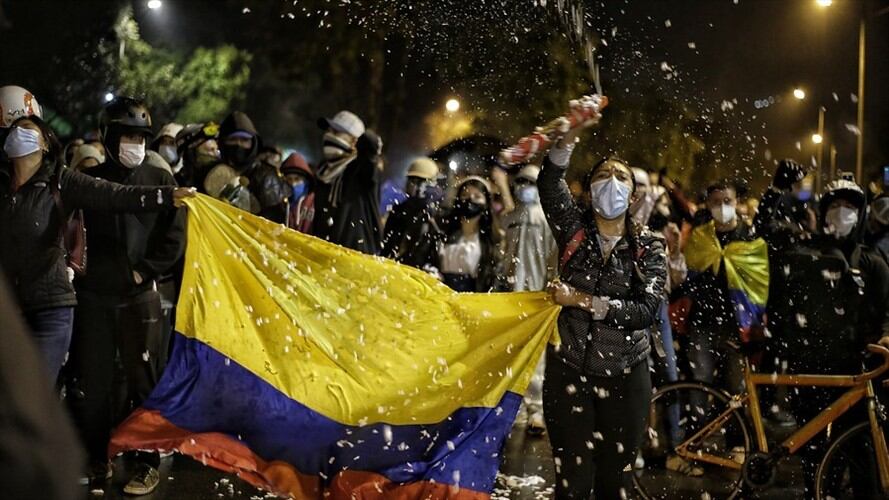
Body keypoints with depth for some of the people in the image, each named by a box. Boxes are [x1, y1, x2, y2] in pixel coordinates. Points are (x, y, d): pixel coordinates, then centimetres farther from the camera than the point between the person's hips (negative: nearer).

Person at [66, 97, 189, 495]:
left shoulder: (159, 180, 4)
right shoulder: (89, 180, 8)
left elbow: (175, 238, -1)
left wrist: (143, 271, -7)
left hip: (141, 296, -2)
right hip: (94, 296, 2)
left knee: (144, 381, 2)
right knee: (90, 383, 7)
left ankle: (148, 464, 13)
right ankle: (96, 461, 22)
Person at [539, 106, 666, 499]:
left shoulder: (648, 249, 0)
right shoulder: (574, 230, 0)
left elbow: (647, 310, -13)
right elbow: (548, 183, -18)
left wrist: (582, 300, -18)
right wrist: (572, 133, -34)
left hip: (625, 378, 1)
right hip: (568, 372, 0)